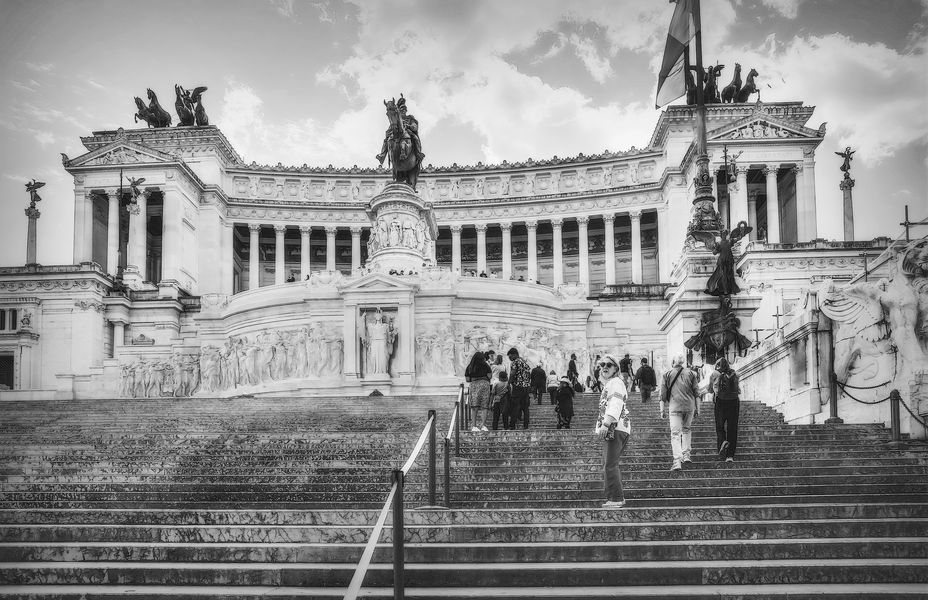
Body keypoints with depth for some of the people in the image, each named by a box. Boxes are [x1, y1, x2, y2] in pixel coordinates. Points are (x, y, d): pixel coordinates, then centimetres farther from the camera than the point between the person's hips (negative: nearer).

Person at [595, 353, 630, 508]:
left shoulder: (616, 383, -10)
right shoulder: (608, 384, 23)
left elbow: (615, 405, -23)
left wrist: (606, 424, -33)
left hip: (616, 428, -11)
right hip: (610, 429, 11)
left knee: (610, 465, -13)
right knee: (609, 464, 15)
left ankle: (615, 498, -12)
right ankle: (619, 497, 21)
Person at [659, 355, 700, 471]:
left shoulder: (667, 375, 3)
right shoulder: (690, 374, 7)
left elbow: (663, 394, 3)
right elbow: (696, 392, 8)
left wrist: (662, 409, 10)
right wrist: (697, 408, 14)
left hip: (674, 406, -2)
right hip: (689, 406, 2)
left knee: (675, 433, -3)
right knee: (687, 429, 22)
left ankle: (677, 461, -12)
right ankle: (687, 455, 19)